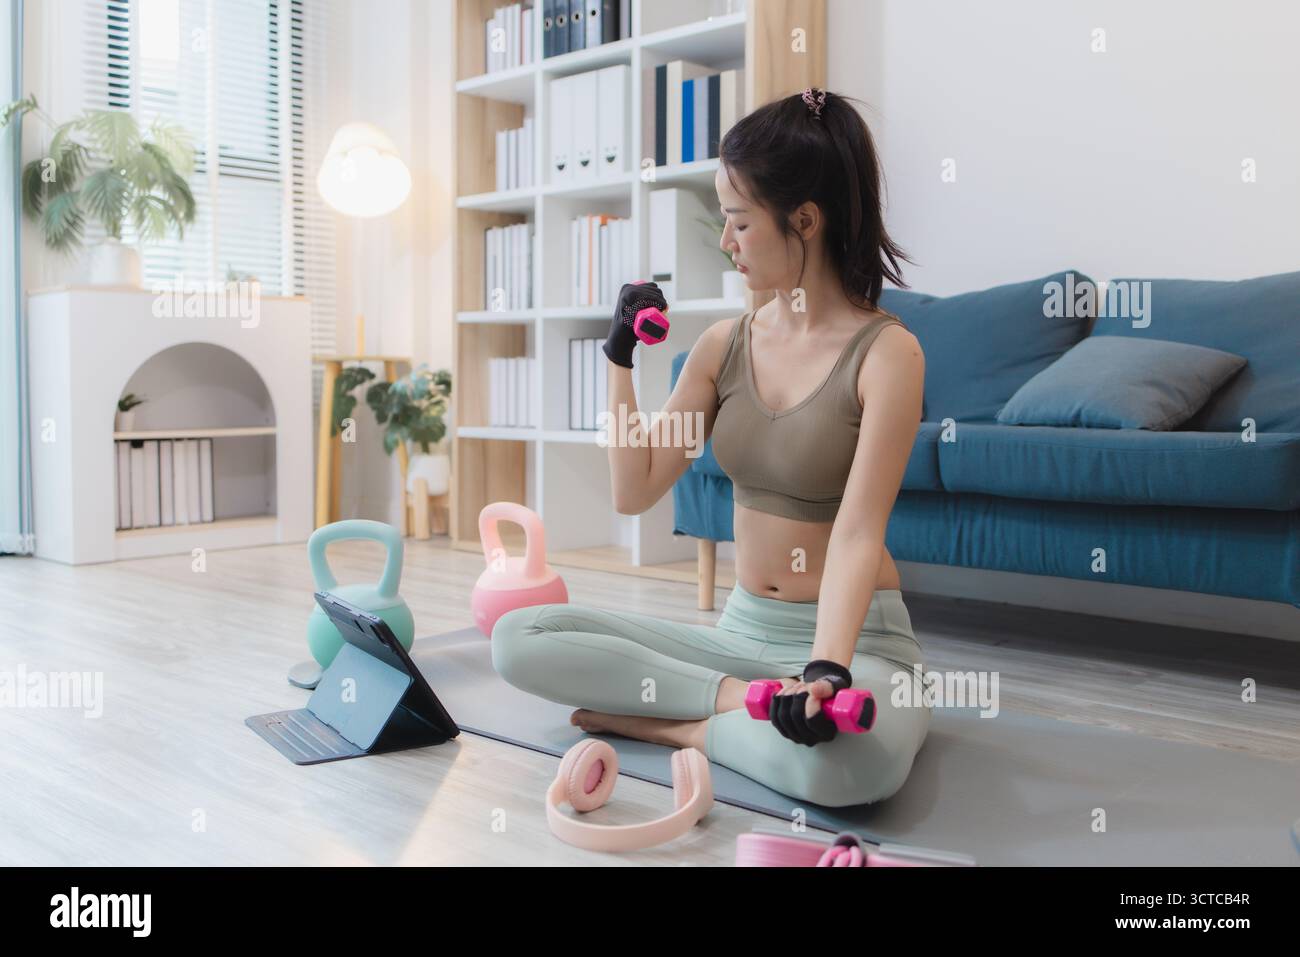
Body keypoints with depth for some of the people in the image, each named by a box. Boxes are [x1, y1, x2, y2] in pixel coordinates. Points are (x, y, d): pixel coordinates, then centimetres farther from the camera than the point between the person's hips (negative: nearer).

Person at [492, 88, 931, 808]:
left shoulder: (885, 351, -11)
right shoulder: (725, 345, 5)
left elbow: (858, 531, -21)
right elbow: (634, 492, 5)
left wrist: (828, 665, -36)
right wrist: (619, 357, -1)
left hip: (855, 636, -5)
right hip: (741, 631, 5)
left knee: (852, 761, -41)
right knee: (518, 639, -10)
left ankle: (667, 724, -16)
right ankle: (745, 698, -17)